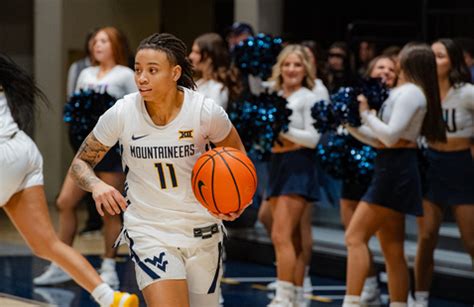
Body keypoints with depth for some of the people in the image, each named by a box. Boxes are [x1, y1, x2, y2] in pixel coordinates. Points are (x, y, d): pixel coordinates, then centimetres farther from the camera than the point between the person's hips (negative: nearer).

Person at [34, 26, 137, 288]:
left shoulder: (125, 75, -1)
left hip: (113, 147, -6)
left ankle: (108, 268, 9)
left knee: (109, 210, -2)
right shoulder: (86, 74, 15)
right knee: (65, 202, 0)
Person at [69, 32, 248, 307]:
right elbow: (81, 163, 0)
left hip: (201, 229, 2)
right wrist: (97, 185, -22)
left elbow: (236, 153, 7)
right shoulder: (122, 113, -12)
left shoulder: (206, 111, -12)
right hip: (149, 230, -2)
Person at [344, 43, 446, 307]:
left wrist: (365, 113, -9)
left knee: (355, 236, -14)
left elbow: (390, 136, -20)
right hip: (393, 169, 10)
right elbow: (379, 140, 18)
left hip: (395, 170, -10)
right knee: (392, 249, 11)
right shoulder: (403, 93, 17)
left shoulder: (410, 92, -11)